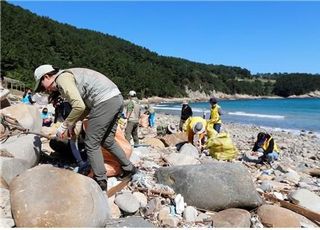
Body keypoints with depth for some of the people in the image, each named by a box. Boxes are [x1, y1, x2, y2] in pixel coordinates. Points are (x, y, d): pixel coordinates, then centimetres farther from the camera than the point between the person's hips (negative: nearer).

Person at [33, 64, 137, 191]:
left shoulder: (62, 78, -5)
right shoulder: (70, 75, 24)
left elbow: (79, 107, -17)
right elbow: (87, 106, 22)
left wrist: (64, 126, -4)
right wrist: (72, 123, 17)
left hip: (105, 102, -10)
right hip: (117, 98, 10)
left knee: (92, 144, 4)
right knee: (107, 141, 21)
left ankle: (100, 181, 14)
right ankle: (128, 167, 32)